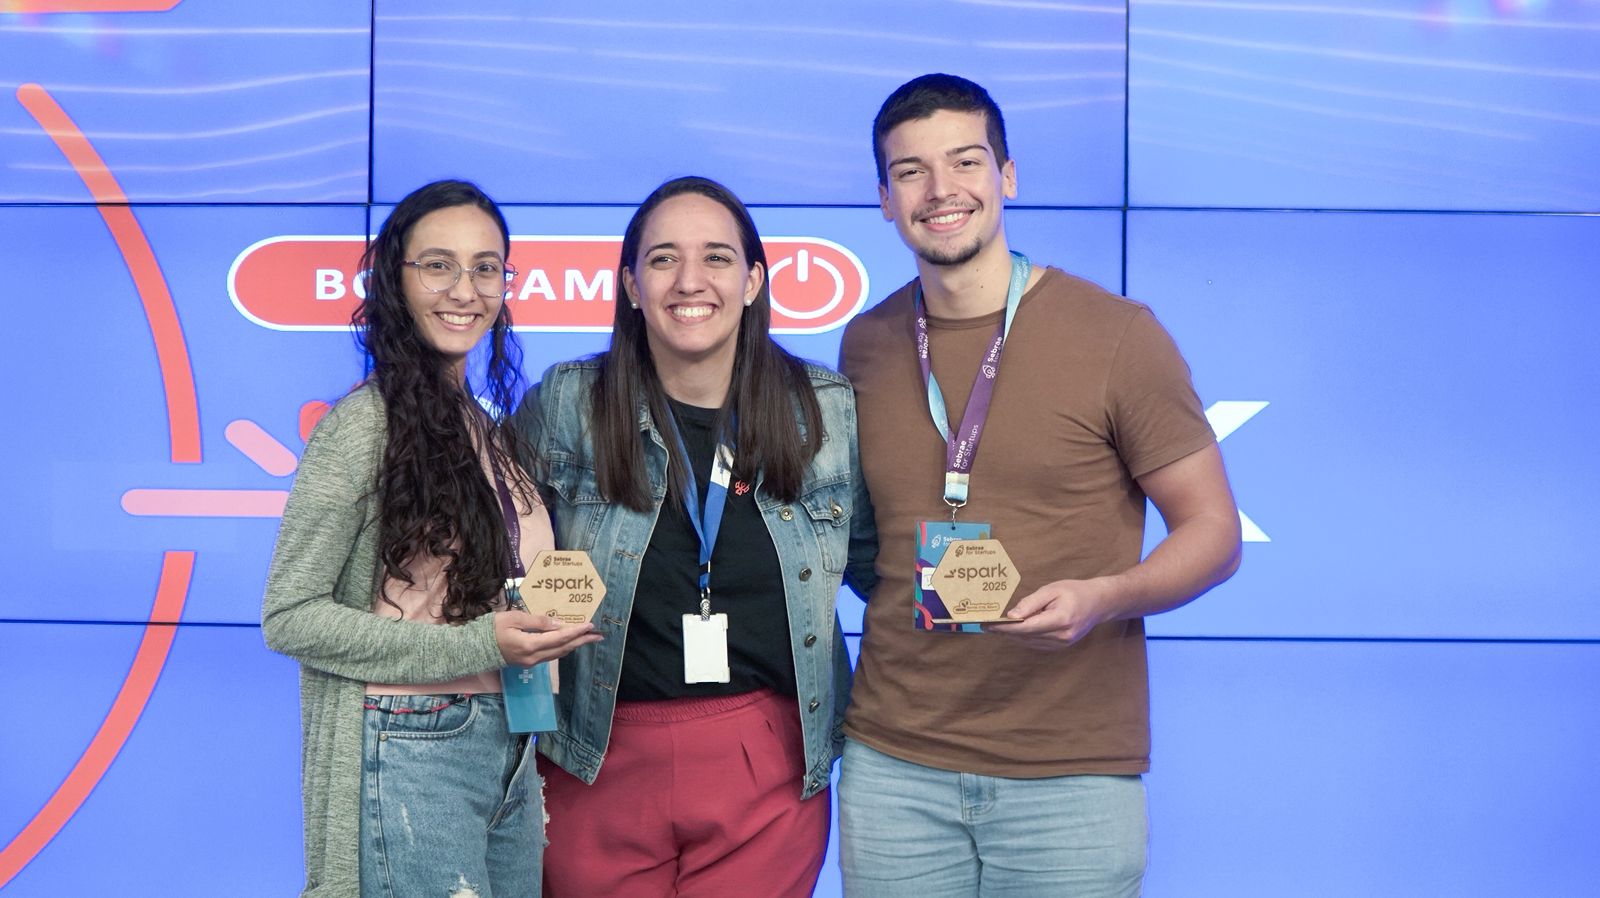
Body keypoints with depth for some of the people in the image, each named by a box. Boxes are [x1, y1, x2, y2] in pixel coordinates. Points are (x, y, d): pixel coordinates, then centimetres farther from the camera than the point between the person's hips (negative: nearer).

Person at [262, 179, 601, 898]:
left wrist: (550, 621, 3)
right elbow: (290, 617, -14)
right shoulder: (366, 422, -11)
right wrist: (476, 645, -19)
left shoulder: (488, 430, 11)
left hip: (508, 751, 7)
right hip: (413, 756, -7)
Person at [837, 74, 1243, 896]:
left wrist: (1102, 597, -20)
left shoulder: (1117, 336, -5)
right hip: (892, 763, 3)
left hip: (1070, 771, -3)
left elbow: (1213, 533, -2)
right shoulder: (864, 346, 6)